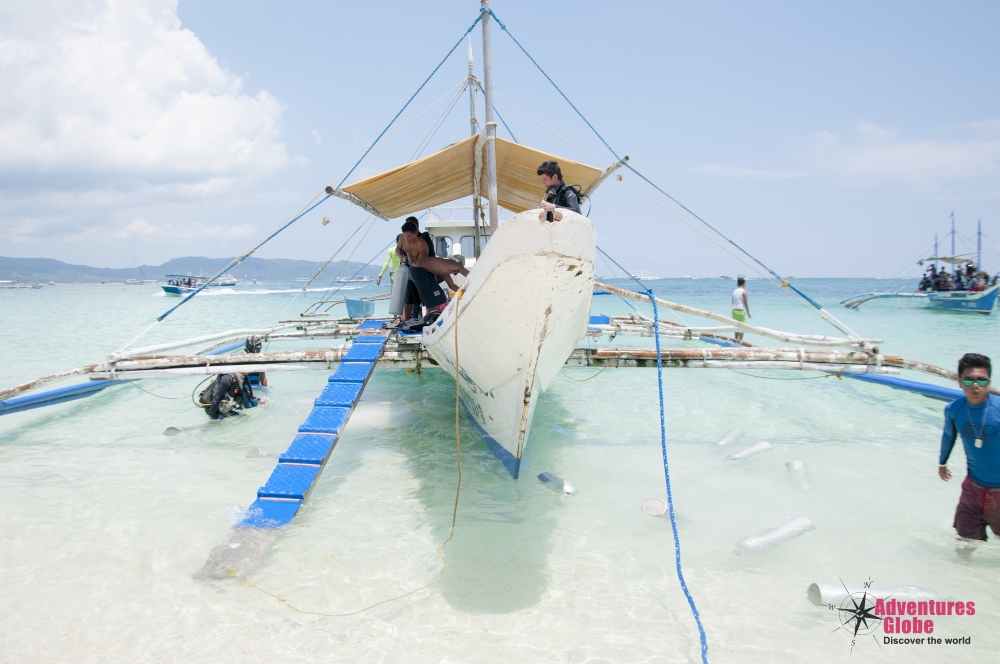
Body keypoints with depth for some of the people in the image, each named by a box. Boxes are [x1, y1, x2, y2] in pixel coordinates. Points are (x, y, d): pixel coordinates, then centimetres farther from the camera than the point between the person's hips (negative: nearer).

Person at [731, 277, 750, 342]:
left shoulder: (734, 291, 10)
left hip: (734, 310, 6)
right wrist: (748, 313, -2)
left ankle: (736, 340, 19)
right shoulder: (744, 292, -8)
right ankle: (740, 341, -8)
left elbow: (733, 302, 12)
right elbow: (746, 303, -8)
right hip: (741, 311, -6)